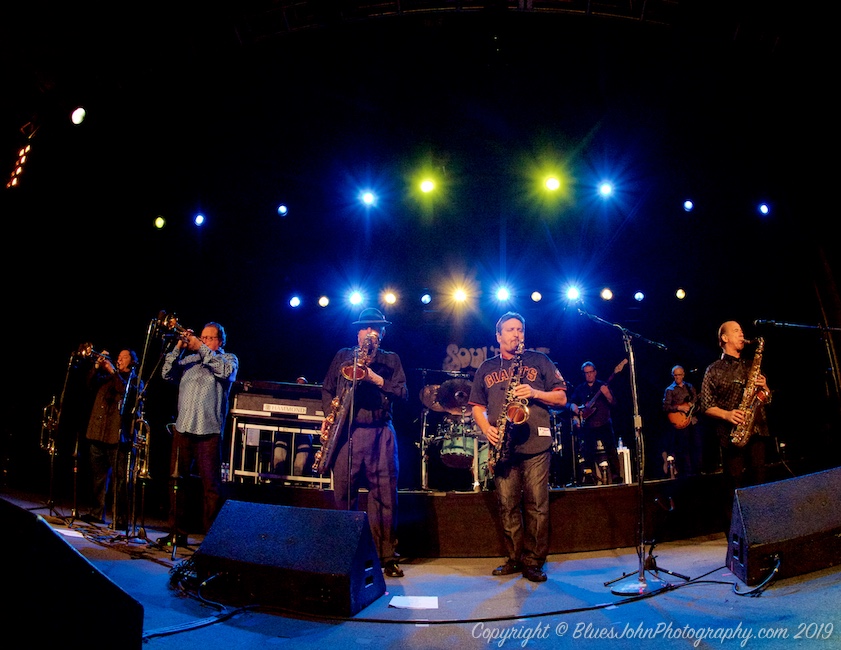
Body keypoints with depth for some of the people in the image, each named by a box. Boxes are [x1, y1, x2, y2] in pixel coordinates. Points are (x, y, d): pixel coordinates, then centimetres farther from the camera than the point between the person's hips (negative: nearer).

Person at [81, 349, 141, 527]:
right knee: (99, 477, 14)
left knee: (118, 479, -5)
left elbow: (127, 391, -15)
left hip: (118, 436, -6)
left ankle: (120, 518, -3)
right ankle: (97, 513, 25)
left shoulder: (135, 381, 4)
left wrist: (112, 372, -15)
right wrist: (98, 366, -5)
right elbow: (91, 382, 7)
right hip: (97, 433, 6)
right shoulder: (107, 377, 21)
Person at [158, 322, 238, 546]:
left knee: (211, 484, -3)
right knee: (176, 481, 9)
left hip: (209, 430, -4)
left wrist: (201, 348, -9)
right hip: (183, 428, 5)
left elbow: (225, 371, -13)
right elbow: (167, 374, 6)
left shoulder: (229, 359, 9)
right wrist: (178, 348, -3)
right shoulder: (189, 358, 18)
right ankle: (178, 532, 21)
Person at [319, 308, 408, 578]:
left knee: (385, 494, -2)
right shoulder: (342, 356, 18)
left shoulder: (391, 359, 13)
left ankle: (388, 557, 8)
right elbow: (326, 389, 18)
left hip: (380, 432, -1)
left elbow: (403, 394, 2)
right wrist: (328, 415, 3)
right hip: (345, 431, 2)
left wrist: (377, 379, -11)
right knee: (343, 492, 3)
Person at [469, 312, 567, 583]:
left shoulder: (539, 361, 11)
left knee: (536, 505, -1)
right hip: (502, 446, 2)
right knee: (507, 506, 5)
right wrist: (486, 427, -4)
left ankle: (534, 562, 12)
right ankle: (514, 558, 20)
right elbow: (477, 406, 14)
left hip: (535, 444, -2)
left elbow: (561, 398, 7)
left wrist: (535, 393, -10)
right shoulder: (486, 368, 16)